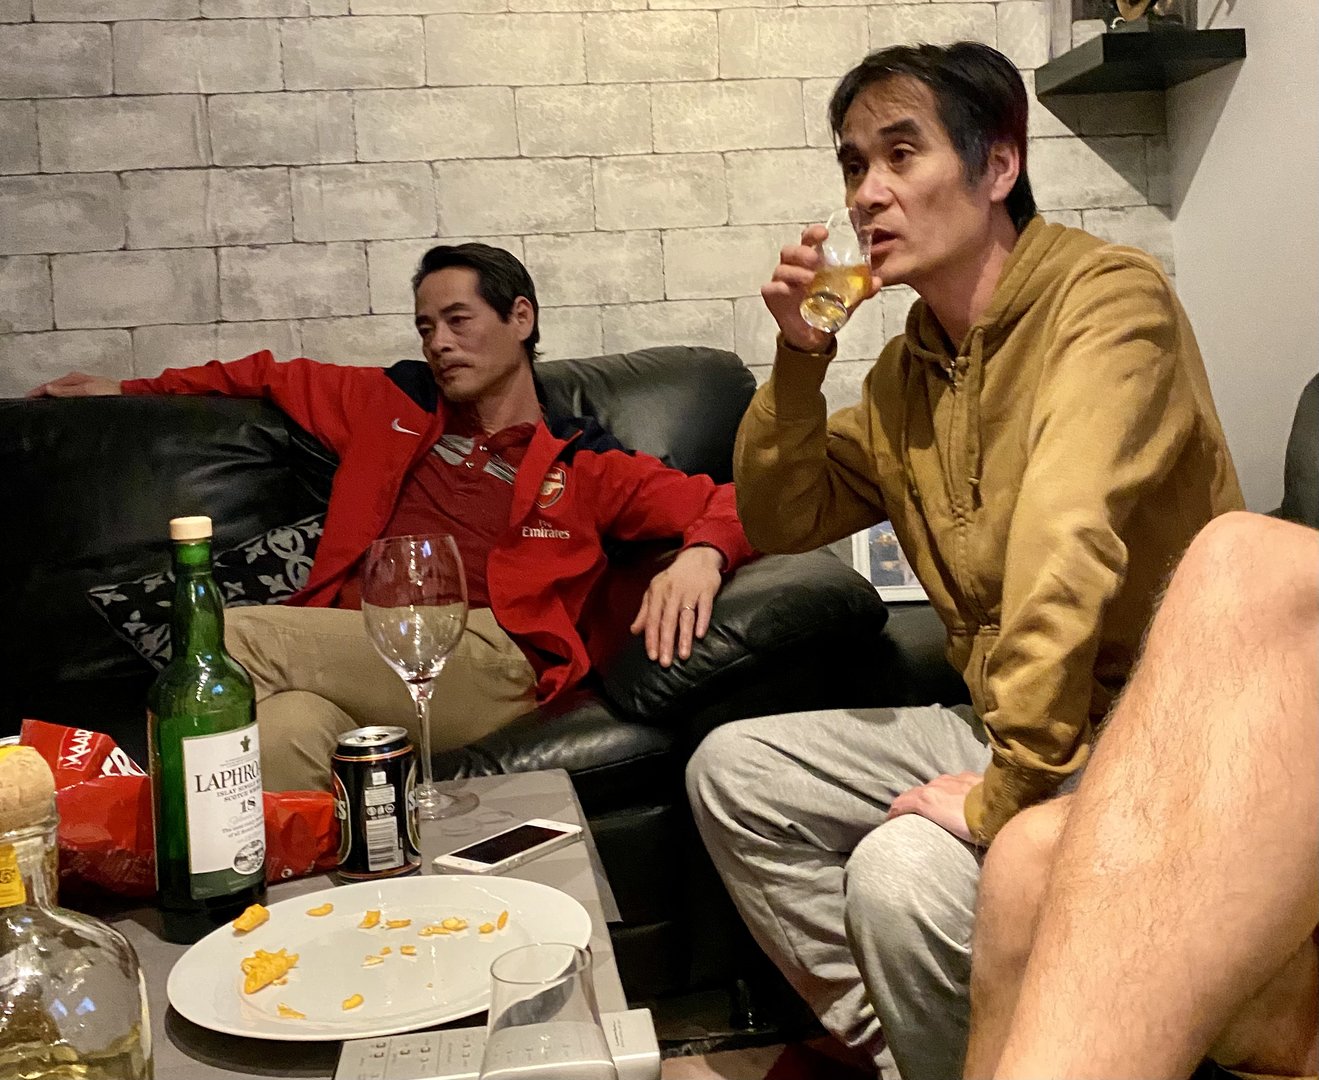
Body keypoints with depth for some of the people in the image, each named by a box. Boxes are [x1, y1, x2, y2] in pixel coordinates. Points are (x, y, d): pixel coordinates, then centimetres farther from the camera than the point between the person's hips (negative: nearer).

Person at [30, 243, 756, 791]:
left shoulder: (583, 464, 17)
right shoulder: (395, 407, 29)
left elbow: (728, 503, 12)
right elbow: (272, 377, 41)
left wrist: (701, 555, -13)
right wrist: (129, 390, 45)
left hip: (487, 665, -3)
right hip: (346, 656, 3)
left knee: (235, 638, -26)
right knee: (284, 732, -36)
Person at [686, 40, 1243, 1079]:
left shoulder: (1107, 295, -18)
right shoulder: (909, 365, 7)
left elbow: (1063, 545, -31)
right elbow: (783, 522, 11)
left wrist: (1005, 793, -31)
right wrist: (800, 359, -3)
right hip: (1003, 722, 8)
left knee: (901, 875, -31)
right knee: (731, 769, 6)